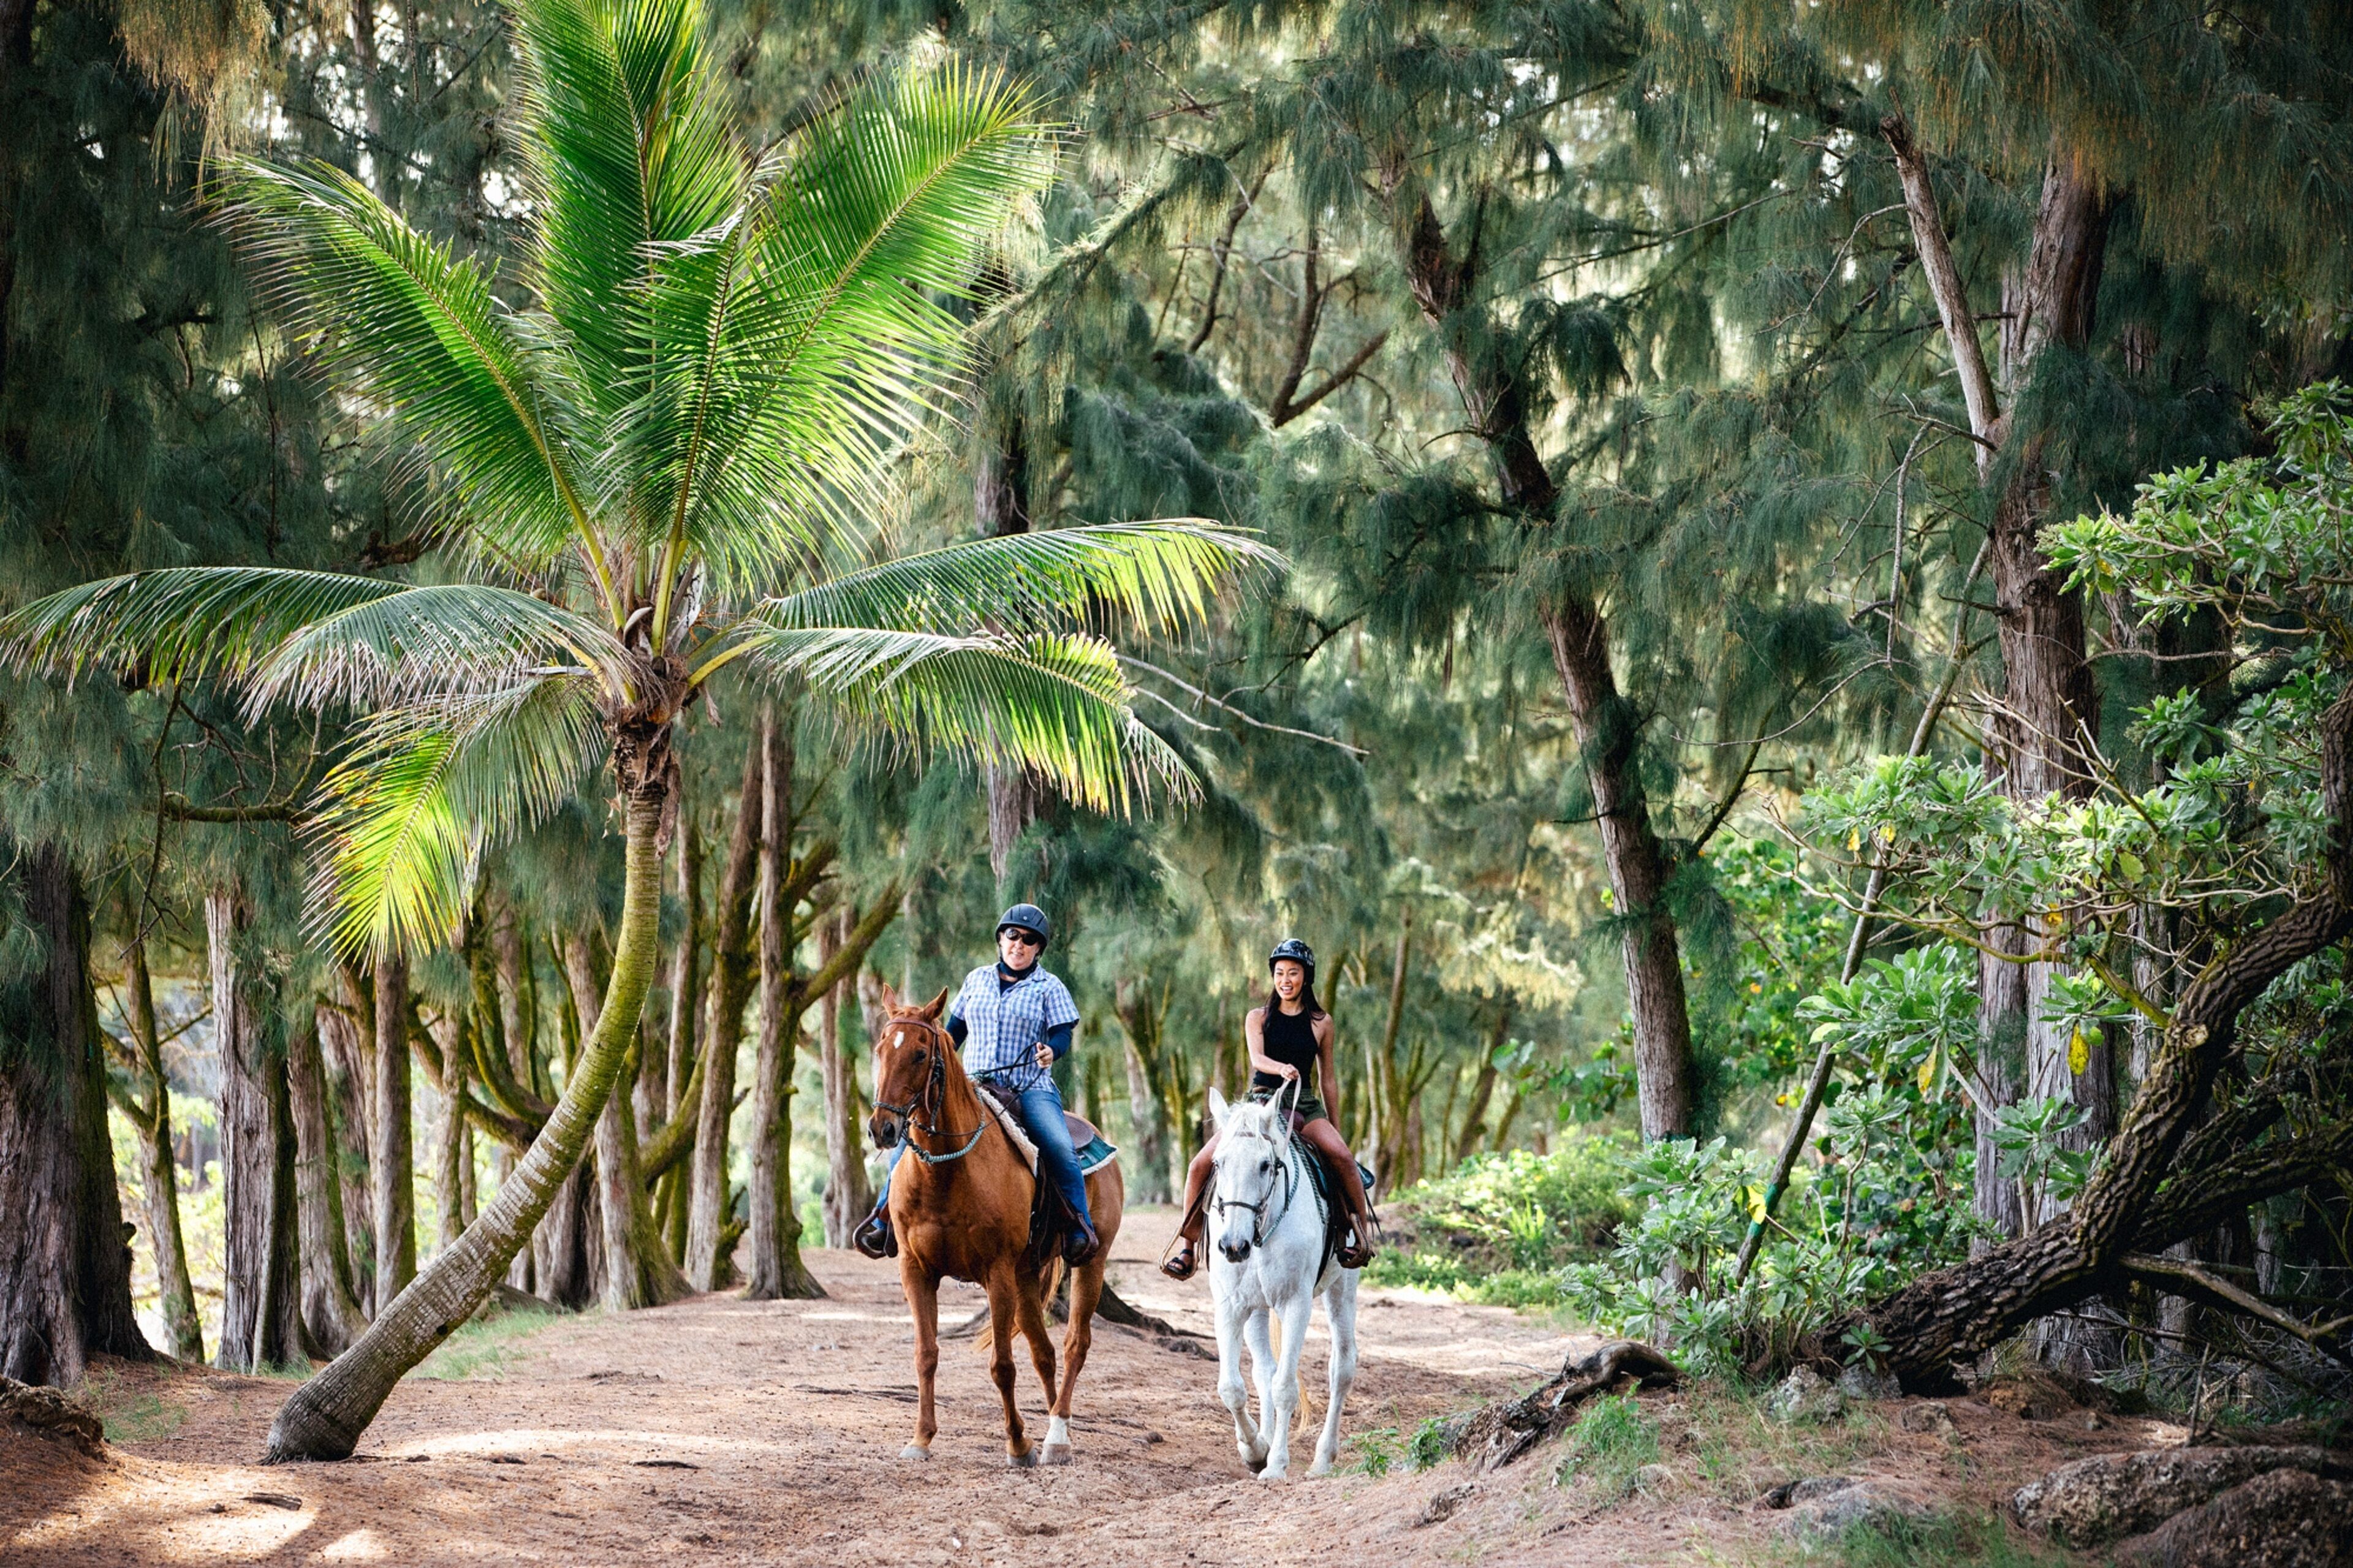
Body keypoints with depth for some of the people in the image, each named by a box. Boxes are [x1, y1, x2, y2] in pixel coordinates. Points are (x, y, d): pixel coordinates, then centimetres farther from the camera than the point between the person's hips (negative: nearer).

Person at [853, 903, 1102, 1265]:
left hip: (1030, 1090, -3)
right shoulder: (977, 980, 16)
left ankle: (1081, 1228, -19)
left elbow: (1063, 1034, -5)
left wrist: (1051, 1051, -27)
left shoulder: (1050, 987, 5)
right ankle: (885, 1219, -5)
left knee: (1059, 1148, -30)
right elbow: (955, 1031, 23)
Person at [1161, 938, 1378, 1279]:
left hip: (1304, 1107, -1)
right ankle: (1187, 1246, -2)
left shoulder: (1321, 1023, 7)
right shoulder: (1258, 1018, 6)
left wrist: (1333, 1127, 15)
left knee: (1341, 1156, -31)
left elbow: (1328, 1078, 14)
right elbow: (1257, 1058, -13)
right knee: (1202, 1164, -15)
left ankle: (1363, 1231, -18)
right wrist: (1281, 1068, -35)